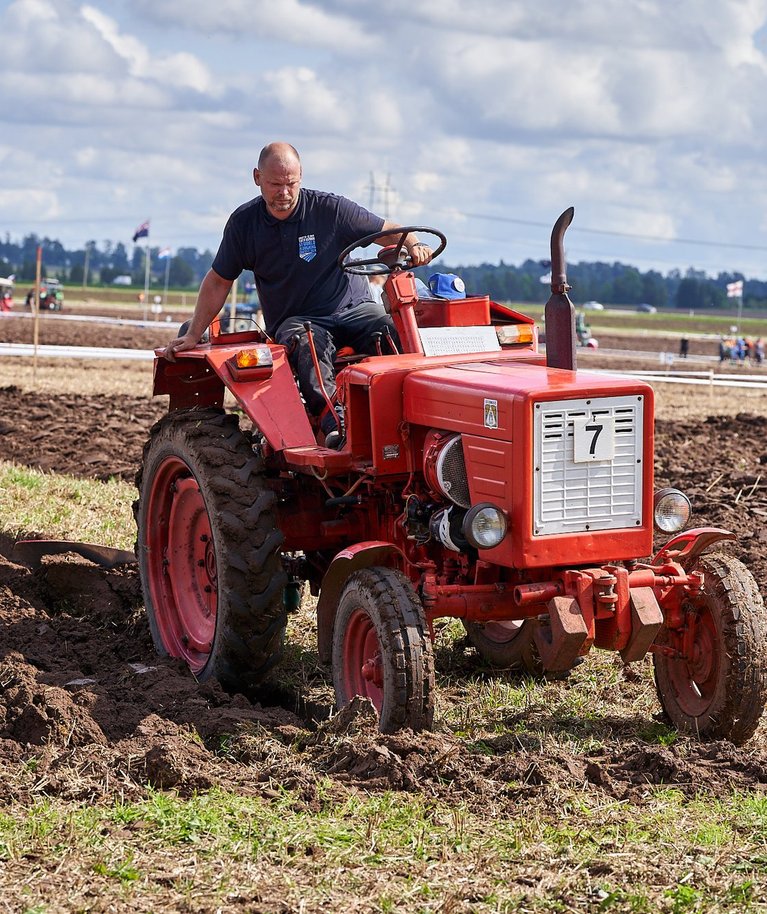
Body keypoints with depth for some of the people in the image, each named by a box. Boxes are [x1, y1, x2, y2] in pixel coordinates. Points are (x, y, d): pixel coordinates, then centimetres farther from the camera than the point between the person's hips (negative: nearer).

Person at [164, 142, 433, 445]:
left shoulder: (330, 209, -3)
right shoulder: (243, 222, 3)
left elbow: (388, 231, 3)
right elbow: (218, 282, 12)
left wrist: (414, 245, -20)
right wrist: (193, 335, 7)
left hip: (353, 309, 0)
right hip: (295, 320, 0)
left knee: (395, 334, -33)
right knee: (307, 342, -39)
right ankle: (331, 417, -56)